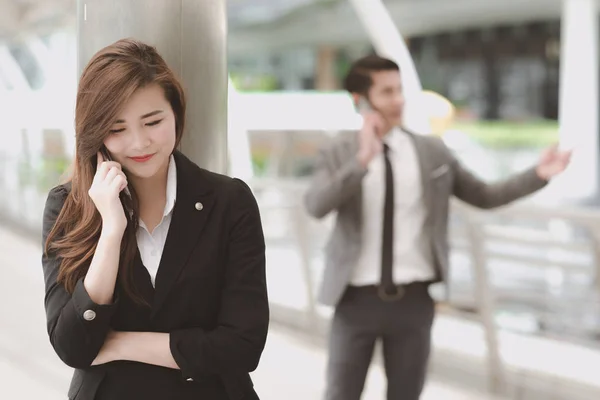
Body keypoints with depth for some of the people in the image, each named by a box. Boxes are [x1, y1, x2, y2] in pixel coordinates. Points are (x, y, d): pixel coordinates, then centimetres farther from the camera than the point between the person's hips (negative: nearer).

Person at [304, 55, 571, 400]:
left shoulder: (432, 151, 2)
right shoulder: (338, 155, -3)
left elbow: (485, 196, 7)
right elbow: (316, 206, -21)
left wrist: (538, 175, -6)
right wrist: (362, 160, -32)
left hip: (413, 300, 1)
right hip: (357, 299, -1)